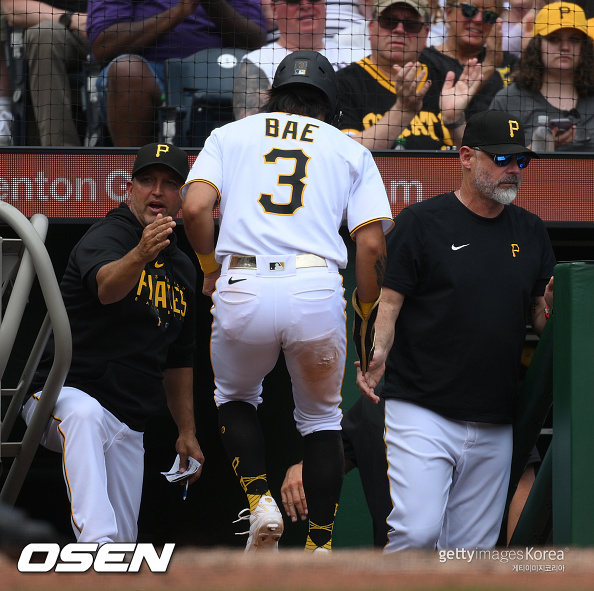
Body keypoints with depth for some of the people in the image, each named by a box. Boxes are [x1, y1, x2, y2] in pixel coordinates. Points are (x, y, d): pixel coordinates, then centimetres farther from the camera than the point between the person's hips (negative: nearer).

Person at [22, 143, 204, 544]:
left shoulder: (183, 270, 15)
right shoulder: (104, 237, -9)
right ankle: (97, 542, -58)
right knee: (85, 412, -43)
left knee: (124, 541, 2)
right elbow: (106, 286, -35)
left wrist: (187, 431, 19)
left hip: (129, 427, 8)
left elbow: (179, 359, 24)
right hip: (60, 396, -8)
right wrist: (140, 255, -56)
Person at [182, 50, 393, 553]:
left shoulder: (230, 134, 18)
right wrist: (368, 319, 17)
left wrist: (210, 267, 18)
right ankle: (320, 548, 14)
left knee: (235, 397, 27)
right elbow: (372, 244, 6)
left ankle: (260, 502, 6)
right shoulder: (350, 150, 18)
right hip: (317, 291, 0)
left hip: (243, 289, 0)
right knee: (321, 416, 21)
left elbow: (195, 208, 1)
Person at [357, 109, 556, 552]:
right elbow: (389, 301, -4)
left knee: (473, 549, 5)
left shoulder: (532, 233, 14)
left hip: (494, 427, 5)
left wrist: (552, 308, -8)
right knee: (417, 531, -20)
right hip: (422, 411, -5)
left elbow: (540, 319, 15)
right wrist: (377, 352, -23)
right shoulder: (422, 222, -1)